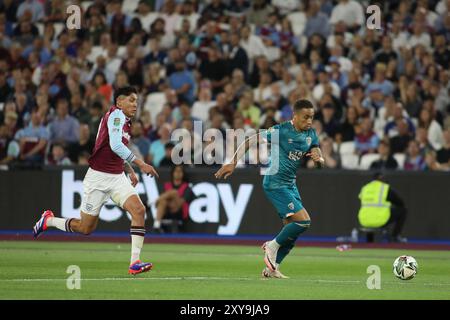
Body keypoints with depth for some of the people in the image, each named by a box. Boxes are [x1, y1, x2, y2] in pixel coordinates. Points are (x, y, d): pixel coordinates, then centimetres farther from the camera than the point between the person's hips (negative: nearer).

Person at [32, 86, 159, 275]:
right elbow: (115, 145, -29)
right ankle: (48, 220, 31)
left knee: (139, 210, -16)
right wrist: (140, 164, -29)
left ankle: (135, 262, -19)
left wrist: (131, 171, 23)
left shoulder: (125, 121, 14)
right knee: (86, 227, 3)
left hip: (117, 178, 8)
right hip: (98, 178, -8)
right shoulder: (116, 114, -14)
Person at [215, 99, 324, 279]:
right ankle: (272, 246, 2)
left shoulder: (311, 134, 4)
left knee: (292, 231, 6)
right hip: (275, 183, -8)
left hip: (290, 183, 8)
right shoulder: (281, 131, -16)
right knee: (303, 220, -17)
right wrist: (233, 163, -15)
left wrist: (318, 159, -20)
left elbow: (321, 163, 5)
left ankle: (271, 269, 15)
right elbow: (250, 141, -12)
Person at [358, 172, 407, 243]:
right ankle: (395, 236, 13)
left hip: (365, 221, 5)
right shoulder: (387, 188, -2)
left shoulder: (364, 188, 13)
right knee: (402, 210, 13)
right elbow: (401, 203, 6)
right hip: (381, 221, -5)